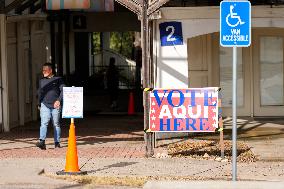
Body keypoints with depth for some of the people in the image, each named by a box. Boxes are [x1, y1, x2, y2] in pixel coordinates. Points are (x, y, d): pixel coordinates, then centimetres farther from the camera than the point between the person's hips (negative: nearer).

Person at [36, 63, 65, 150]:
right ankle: (42, 142, -25)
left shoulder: (58, 79, 3)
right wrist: (39, 104, 26)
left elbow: (63, 91, -3)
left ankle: (57, 142, 12)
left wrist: (59, 100, -16)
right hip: (45, 105, 2)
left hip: (56, 106, -2)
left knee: (56, 124, 5)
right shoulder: (41, 81, 15)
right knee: (44, 123, -14)